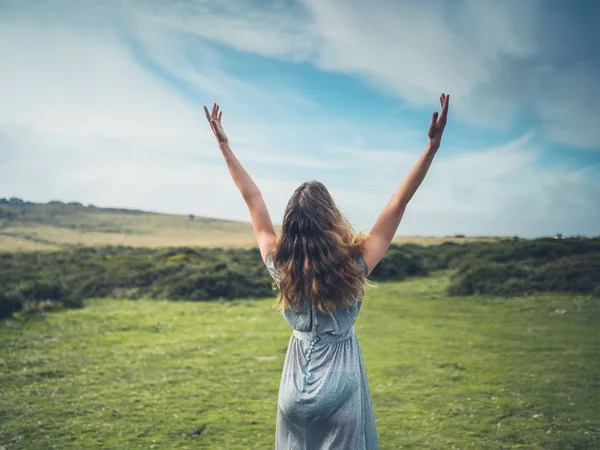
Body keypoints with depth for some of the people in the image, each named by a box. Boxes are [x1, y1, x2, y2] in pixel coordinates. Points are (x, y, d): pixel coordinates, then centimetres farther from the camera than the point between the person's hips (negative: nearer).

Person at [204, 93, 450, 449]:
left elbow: (253, 199, -3)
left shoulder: (280, 267, -11)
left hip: (295, 391, 3)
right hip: (339, 390, -3)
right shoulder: (354, 266, -19)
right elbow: (399, 202, -18)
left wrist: (224, 146, 6)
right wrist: (433, 144, -17)